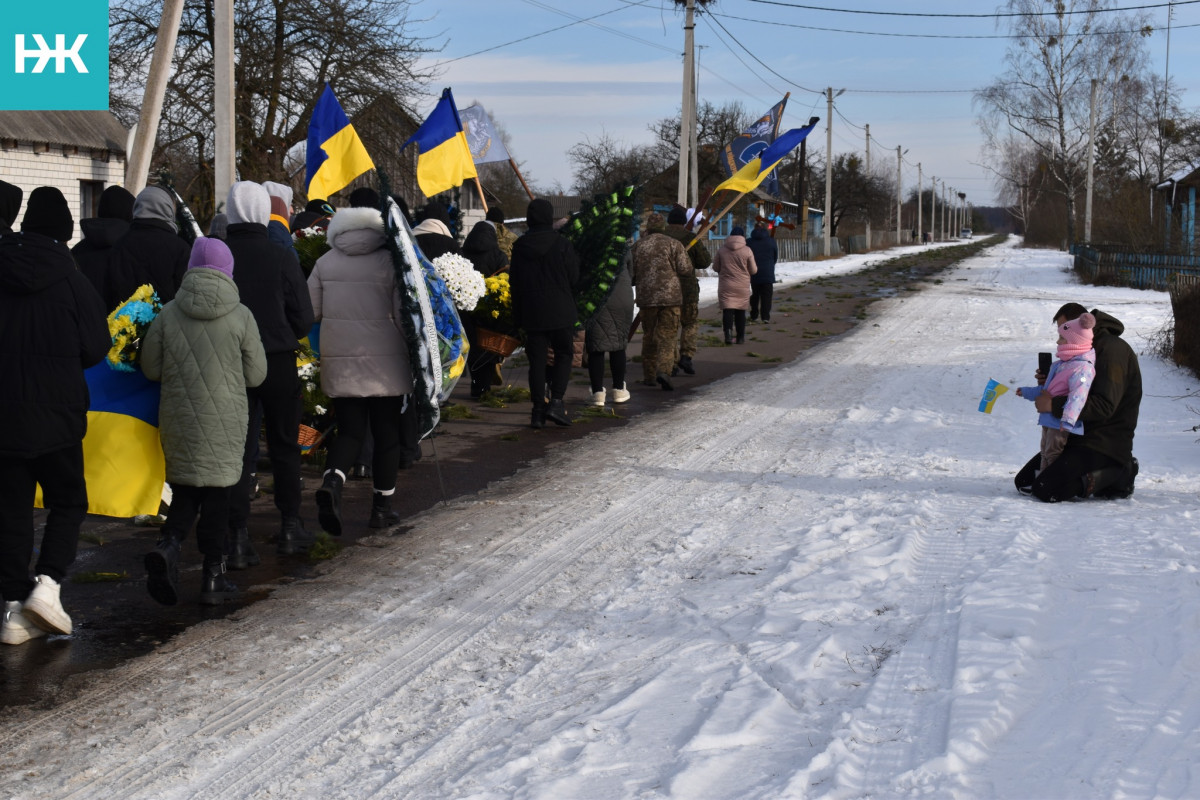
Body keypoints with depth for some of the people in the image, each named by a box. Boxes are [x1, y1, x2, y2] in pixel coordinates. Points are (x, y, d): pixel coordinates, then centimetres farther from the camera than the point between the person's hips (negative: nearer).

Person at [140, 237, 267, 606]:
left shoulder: (168, 314, -4)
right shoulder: (241, 316, -8)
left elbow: (150, 368, 3)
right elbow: (256, 374, -2)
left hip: (178, 416, 2)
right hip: (225, 419, -2)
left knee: (185, 488, 13)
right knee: (217, 490, 7)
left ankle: (168, 544, -14)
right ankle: (213, 576, 10)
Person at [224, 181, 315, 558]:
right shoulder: (282, 256, -10)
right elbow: (304, 318, -8)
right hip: (278, 363, -1)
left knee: (236, 450, 6)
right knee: (284, 446, 14)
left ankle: (238, 539, 4)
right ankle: (290, 528, 21)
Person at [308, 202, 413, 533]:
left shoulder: (326, 262, 4)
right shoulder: (389, 261, -6)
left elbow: (309, 310, 4)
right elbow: (404, 315, -10)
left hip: (339, 361, 3)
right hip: (384, 361, -3)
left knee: (350, 430, 10)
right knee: (387, 432, 10)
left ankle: (331, 481, -18)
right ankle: (382, 506, 16)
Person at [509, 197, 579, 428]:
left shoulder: (519, 247, 2)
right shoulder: (562, 244, -8)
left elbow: (514, 282, 6)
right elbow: (574, 278, -4)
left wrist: (518, 317, 13)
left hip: (531, 313, 2)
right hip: (560, 312, -2)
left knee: (536, 360, 6)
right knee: (563, 355, 9)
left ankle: (538, 409, 4)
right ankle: (556, 401, -6)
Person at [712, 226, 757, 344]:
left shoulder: (722, 250, -2)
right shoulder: (747, 251, -7)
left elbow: (715, 268, 6)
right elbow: (753, 270, -3)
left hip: (725, 286, 0)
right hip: (742, 286, 0)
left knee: (727, 310, -2)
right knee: (741, 311, 12)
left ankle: (728, 331, -25)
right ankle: (741, 337, 16)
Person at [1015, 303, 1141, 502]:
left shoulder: (1113, 350, -15)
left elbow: (1104, 406, -26)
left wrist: (1054, 405, -26)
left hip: (1106, 445, -10)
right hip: (1078, 439, 10)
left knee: (1045, 490, -23)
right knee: (1023, 483, 5)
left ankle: (1117, 475, -6)